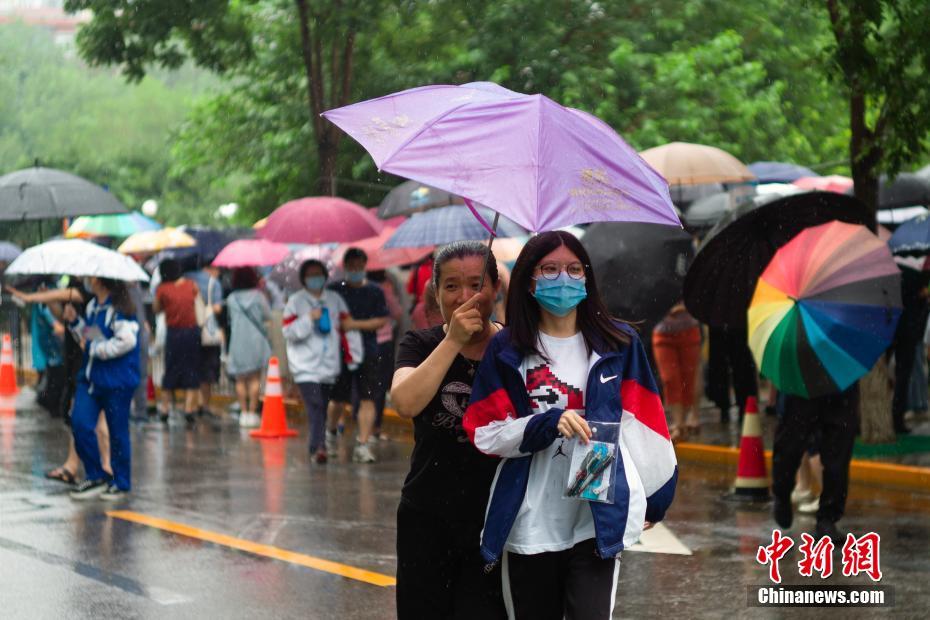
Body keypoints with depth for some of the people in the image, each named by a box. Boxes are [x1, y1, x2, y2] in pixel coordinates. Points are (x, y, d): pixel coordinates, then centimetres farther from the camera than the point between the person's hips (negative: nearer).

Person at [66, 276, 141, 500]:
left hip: (117, 380, -8)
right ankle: (96, 477, 9)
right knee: (79, 423, -3)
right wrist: (75, 322, 7)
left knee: (117, 431, 3)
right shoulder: (92, 306, 11)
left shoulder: (119, 310, -16)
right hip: (91, 377, 8)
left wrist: (94, 347, -18)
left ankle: (121, 483, 17)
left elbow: (126, 341, -26)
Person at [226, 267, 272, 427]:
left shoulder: (231, 299, -1)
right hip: (256, 340, -1)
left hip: (238, 342, 1)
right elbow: (268, 316, 4)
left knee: (241, 379, 7)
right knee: (255, 378, 3)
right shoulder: (258, 296, -4)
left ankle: (244, 413, 4)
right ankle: (252, 412, -2)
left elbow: (230, 319, 7)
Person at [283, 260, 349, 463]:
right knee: (314, 406, -18)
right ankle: (319, 446, -26)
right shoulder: (296, 301, 1)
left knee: (322, 407, 8)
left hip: (329, 364, 4)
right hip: (305, 366, -4)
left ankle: (316, 447, 18)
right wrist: (309, 319, -18)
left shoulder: (335, 299, 11)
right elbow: (288, 331, -5)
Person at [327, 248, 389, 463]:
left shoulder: (374, 291, 4)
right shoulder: (334, 290, 5)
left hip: (367, 352, 0)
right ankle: (331, 432, 33)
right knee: (339, 399, 4)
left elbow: (381, 321, -3)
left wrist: (355, 324, -13)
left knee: (367, 398, -7)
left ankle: (362, 444, -6)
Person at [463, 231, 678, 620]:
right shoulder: (507, 350, 4)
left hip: (598, 520, -1)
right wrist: (549, 424, -16)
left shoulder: (619, 344, 5)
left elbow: (642, 426, 8)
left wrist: (656, 499, 8)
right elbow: (484, 433, -1)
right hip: (529, 523, 1)